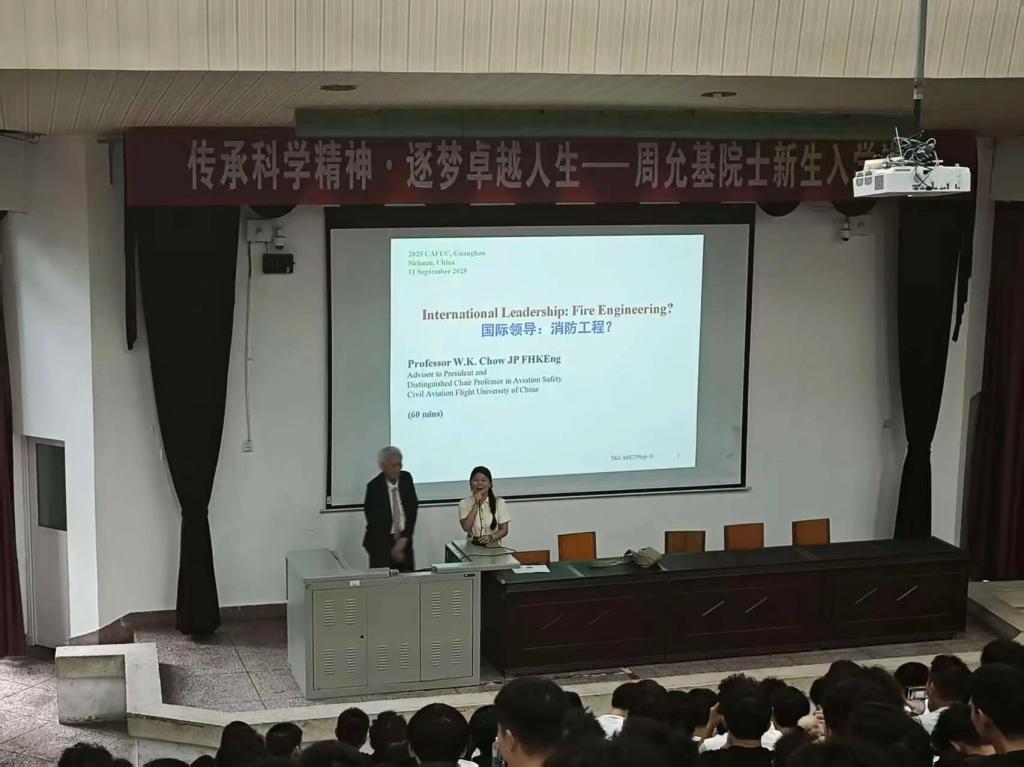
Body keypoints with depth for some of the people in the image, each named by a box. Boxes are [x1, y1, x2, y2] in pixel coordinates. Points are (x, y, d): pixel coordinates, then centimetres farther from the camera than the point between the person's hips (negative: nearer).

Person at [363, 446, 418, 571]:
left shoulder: (406, 479, -2)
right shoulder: (374, 486, -14)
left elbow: (413, 509, 0)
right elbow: (374, 521, -12)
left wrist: (404, 538, -9)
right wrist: (392, 548, -12)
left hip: (404, 541, 4)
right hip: (381, 542, -4)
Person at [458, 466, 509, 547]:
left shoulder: (499, 502, 3)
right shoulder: (464, 503, 3)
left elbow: (504, 530, 3)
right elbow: (466, 527, -11)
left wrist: (491, 537, -15)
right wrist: (476, 504, -11)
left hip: (493, 547, 0)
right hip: (472, 547, 0)